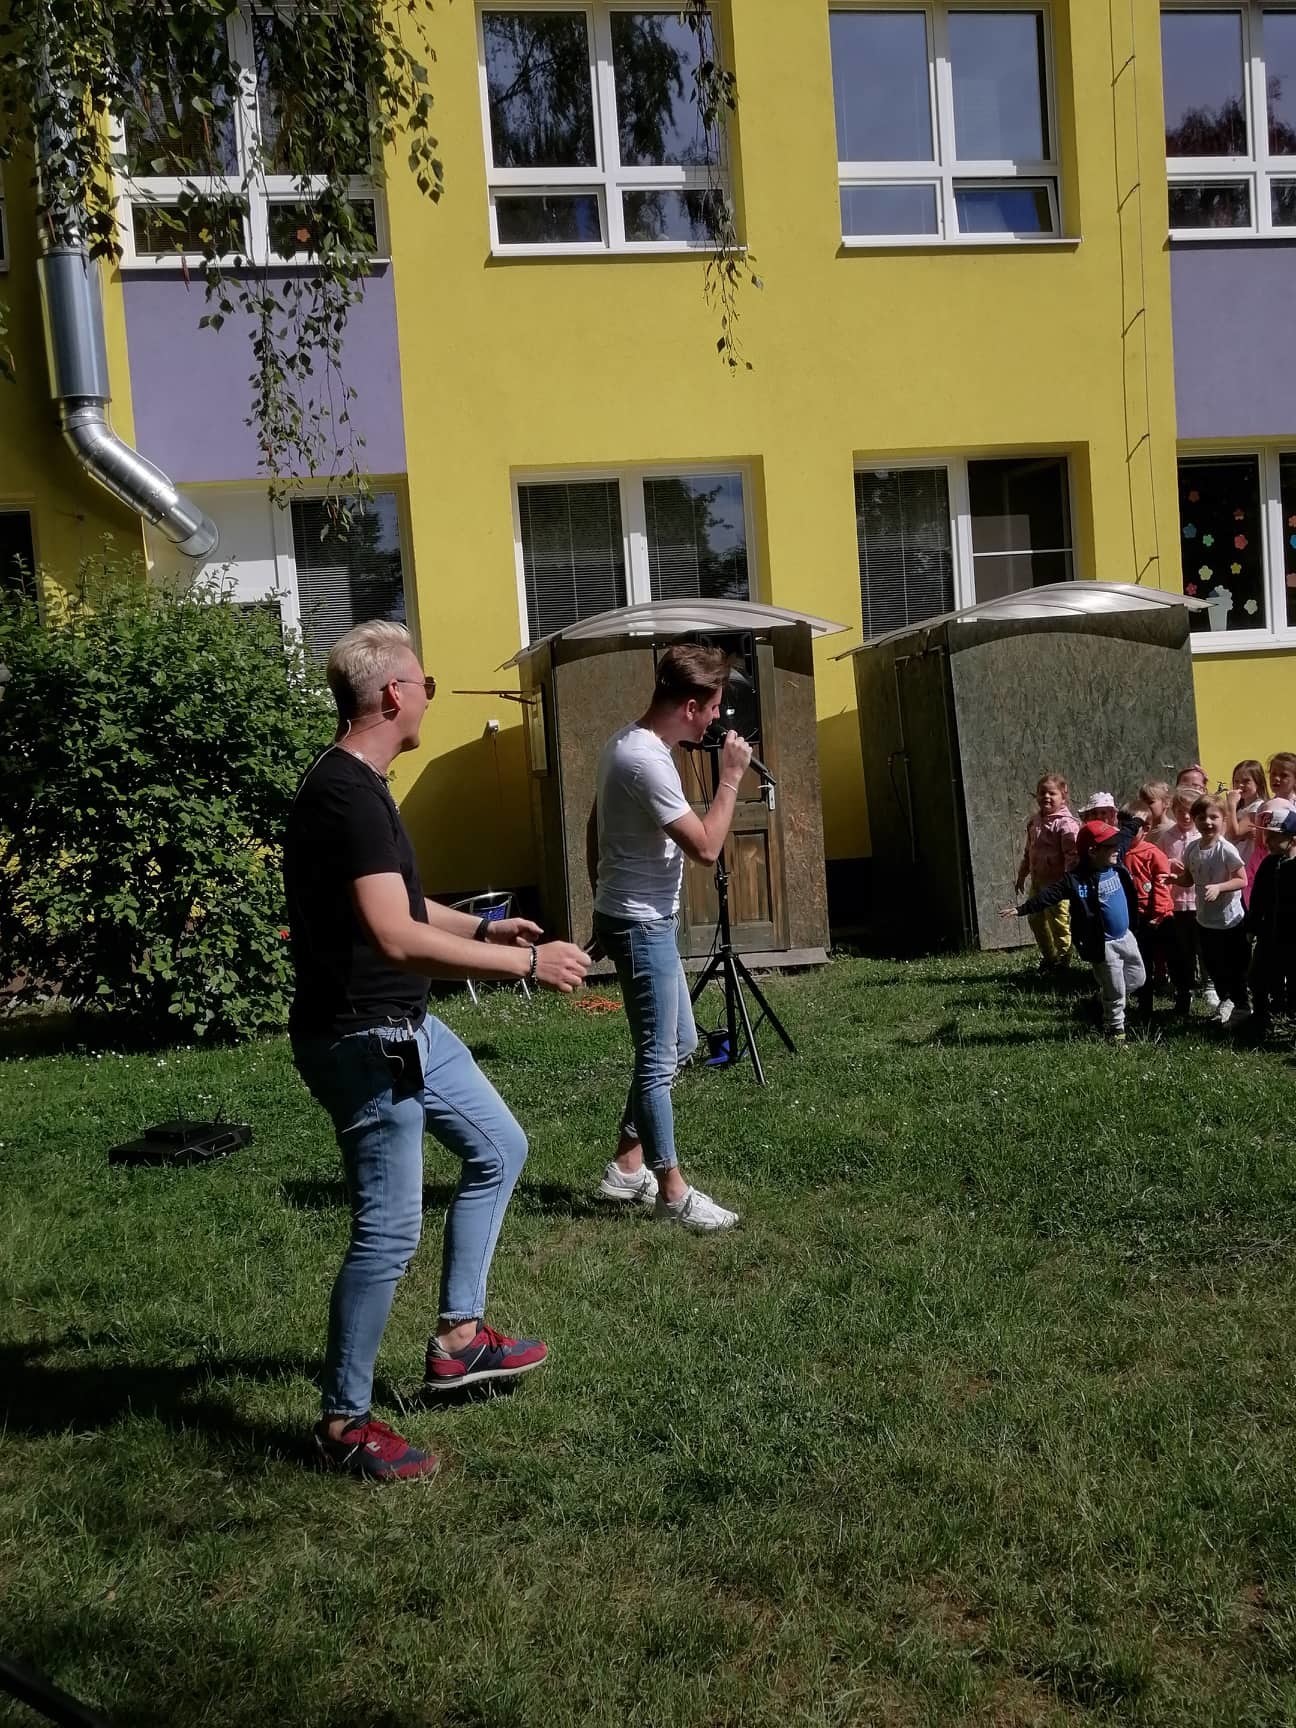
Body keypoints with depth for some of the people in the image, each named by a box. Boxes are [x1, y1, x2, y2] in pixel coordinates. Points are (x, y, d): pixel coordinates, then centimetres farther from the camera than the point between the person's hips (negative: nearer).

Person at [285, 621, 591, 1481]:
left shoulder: (359, 785, 10)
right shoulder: (346, 794, -23)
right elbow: (396, 936, -31)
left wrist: (483, 928, 13)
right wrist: (527, 964, -25)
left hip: (405, 1027, 11)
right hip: (364, 1041, -11)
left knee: (499, 1148, 20)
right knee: (389, 1231, -3)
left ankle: (459, 1337, 30)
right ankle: (344, 1423, 14)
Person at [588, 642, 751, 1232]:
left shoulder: (626, 742, 9)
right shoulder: (646, 762, -23)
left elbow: (593, 831, 18)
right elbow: (705, 847, -23)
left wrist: (604, 892, 25)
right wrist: (731, 777, -14)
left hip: (643, 918, 11)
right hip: (641, 925, -11)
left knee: (679, 1044, 17)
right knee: (658, 1059, -2)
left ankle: (626, 1167, 24)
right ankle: (671, 1191, 8)